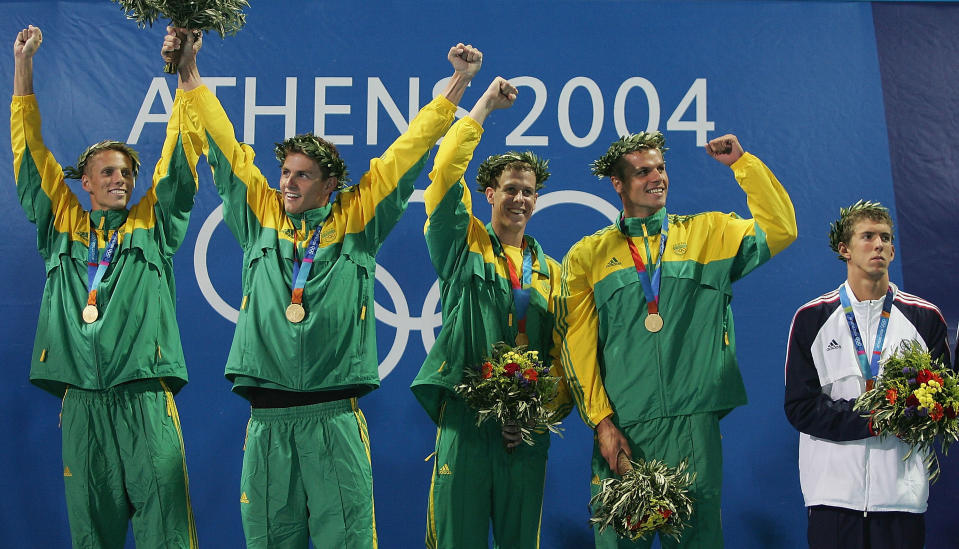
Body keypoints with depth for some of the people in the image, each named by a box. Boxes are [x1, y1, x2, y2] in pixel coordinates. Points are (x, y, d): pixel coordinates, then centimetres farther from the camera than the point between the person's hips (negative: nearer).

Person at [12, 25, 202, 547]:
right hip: (81, 401, 2)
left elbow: (179, 158, 9)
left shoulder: (152, 225, 14)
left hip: (145, 400, -2)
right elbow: (30, 154, 17)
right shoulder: (62, 226, 17)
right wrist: (23, 63, 15)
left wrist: (186, 70, 3)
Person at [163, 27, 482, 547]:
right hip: (267, 420, 2)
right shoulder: (262, 217, 12)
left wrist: (457, 82, 8)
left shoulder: (356, 221, 8)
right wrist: (189, 72, 18)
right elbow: (226, 150, 16)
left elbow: (407, 152, 8)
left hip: (335, 418, -2)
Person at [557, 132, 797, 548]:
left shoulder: (709, 233, 13)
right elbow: (578, 347, 4)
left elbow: (780, 230, 1)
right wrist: (601, 421, -5)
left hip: (695, 422, 1)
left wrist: (742, 163, -1)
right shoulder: (588, 256, 9)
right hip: (621, 427, 0)